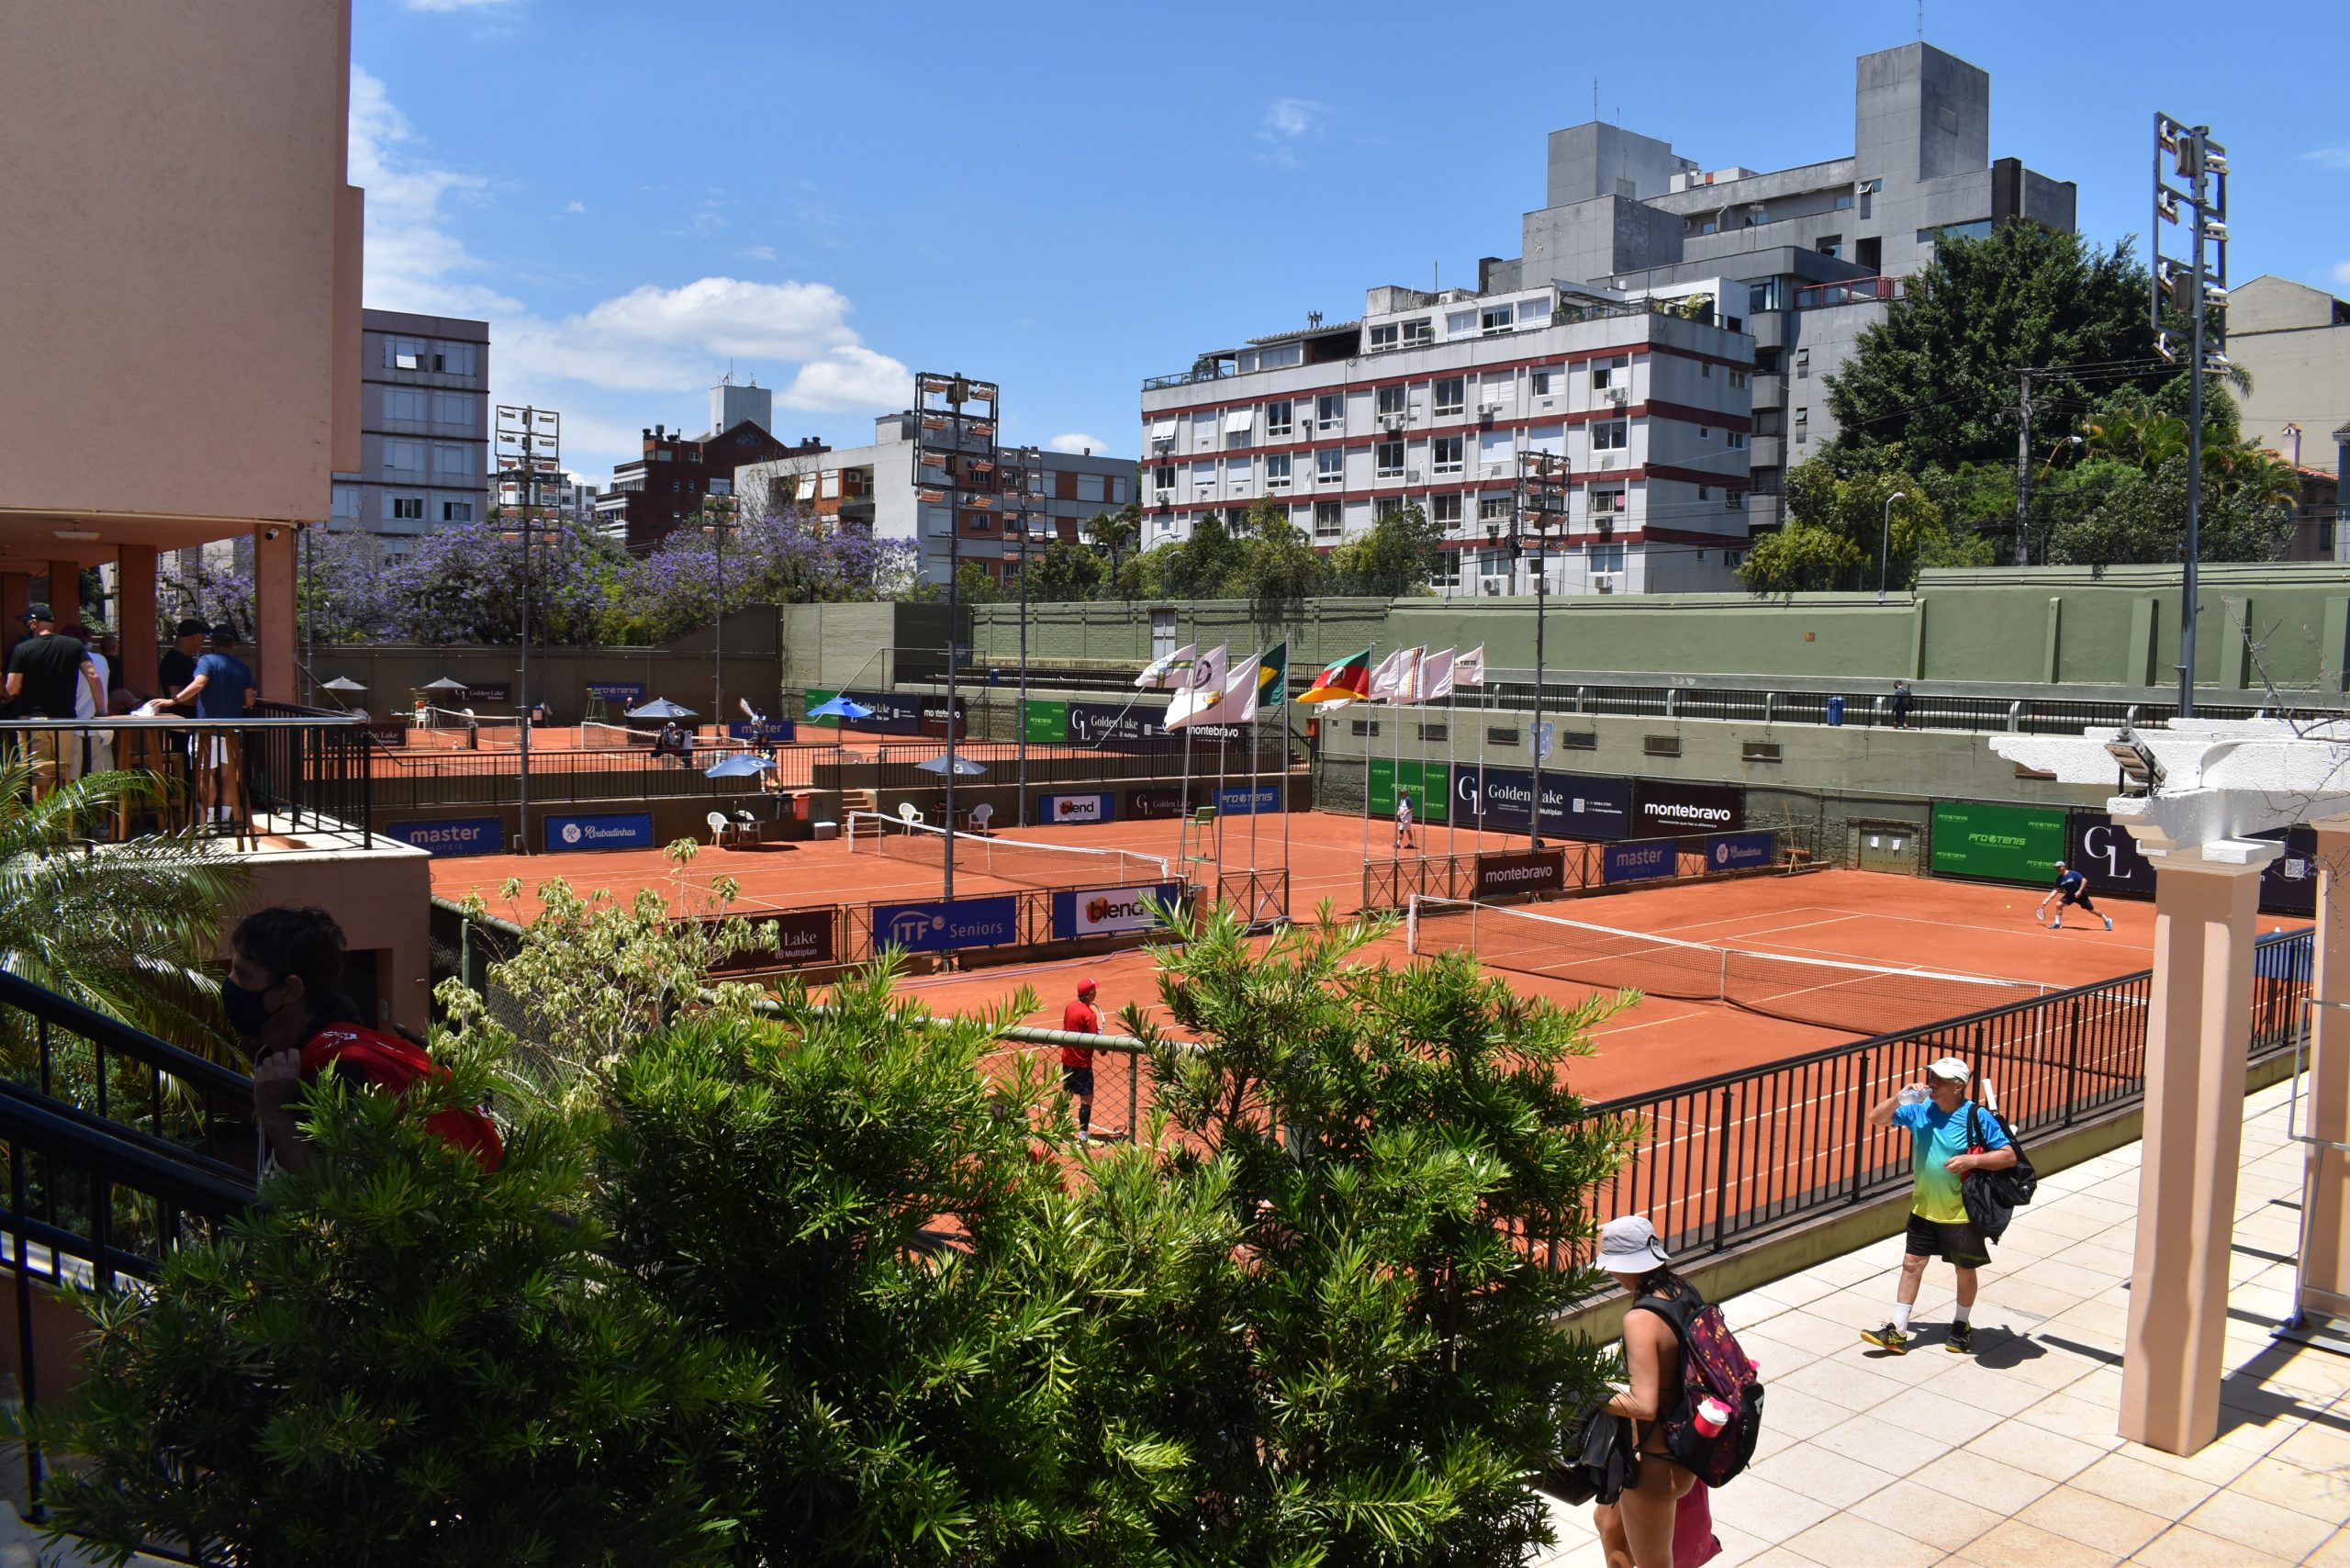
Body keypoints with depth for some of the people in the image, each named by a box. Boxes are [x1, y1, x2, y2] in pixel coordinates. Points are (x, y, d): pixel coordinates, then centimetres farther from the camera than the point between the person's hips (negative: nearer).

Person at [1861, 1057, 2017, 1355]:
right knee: (1912, 1264, 6)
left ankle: (1961, 1326, 36)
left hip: (1962, 1215, -4)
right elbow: (1876, 1118, 0)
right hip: (1924, 1209, 4)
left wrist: (1972, 1160, -26)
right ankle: (1897, 1333, 11)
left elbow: (2009, 1155, -13)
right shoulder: (1920, 1110, -5)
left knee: (1965, 1271, 13)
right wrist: (1899, 1097, -16)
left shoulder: (1978, 1118, -16)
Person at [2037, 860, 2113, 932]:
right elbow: (2056, 890, 0)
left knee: (2092, 910, 3)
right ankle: (2057, 923, -1)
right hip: (2070, 895, 5)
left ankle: (2107, 920, 23)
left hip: (2080, 895, -5)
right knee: (2059, 904, -12)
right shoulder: (2059, 879, -4)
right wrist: (2047, 899, -8)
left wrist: (2080, 891, -30)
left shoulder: (2073, 874, -21)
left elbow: (2084, 880, -22)